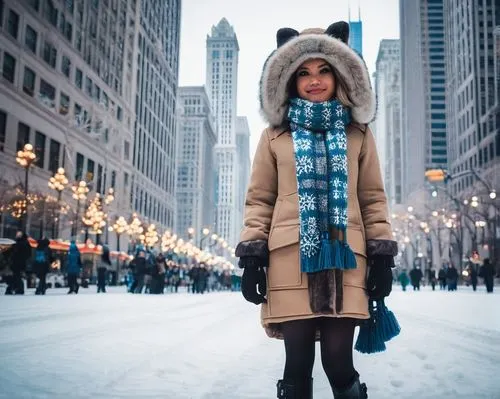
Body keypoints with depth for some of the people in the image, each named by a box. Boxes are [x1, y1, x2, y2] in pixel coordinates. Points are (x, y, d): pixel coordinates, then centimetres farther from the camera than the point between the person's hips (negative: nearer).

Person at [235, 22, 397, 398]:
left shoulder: (358, 134, 12)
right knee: (298, 363, 2)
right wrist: (252, 257, -1)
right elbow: (259, 199, 8)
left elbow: (373, 199, 11)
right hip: (291, 258, 0)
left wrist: (382, 256, 4)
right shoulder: (275, 136, 10)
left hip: (344, 258, 0)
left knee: (338, 361, -2)